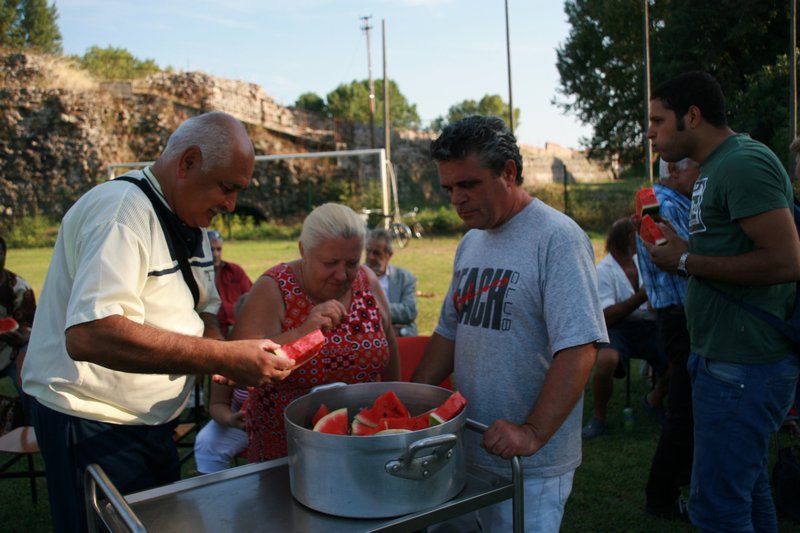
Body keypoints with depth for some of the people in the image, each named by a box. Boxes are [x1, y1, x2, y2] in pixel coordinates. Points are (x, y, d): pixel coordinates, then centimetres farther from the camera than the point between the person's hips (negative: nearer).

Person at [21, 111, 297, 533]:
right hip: (92, 425, -9)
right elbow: (89, 335, -37)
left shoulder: (190, 221, 6)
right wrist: (221, 357, -36)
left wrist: (219, 349, -13)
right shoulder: (122, 211, -24)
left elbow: (205, 309, 10)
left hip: (150, 419, 9)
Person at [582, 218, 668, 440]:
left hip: (648, 324, 5)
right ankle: (599, 416, -7)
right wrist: (641, 296, -25)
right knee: (606, 361, -36)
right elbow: (606, 317, -17)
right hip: (618, 327, -5)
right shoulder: (604, 270, -7)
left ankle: (654, 401, 14)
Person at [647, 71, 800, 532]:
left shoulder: (742, 164, -17)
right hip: (733, 358, 11)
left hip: (743, 367, -10)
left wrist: (686, 262, -17)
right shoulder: (721, 165, 15)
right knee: (748, 493, 22)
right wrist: (685, 249, 8)